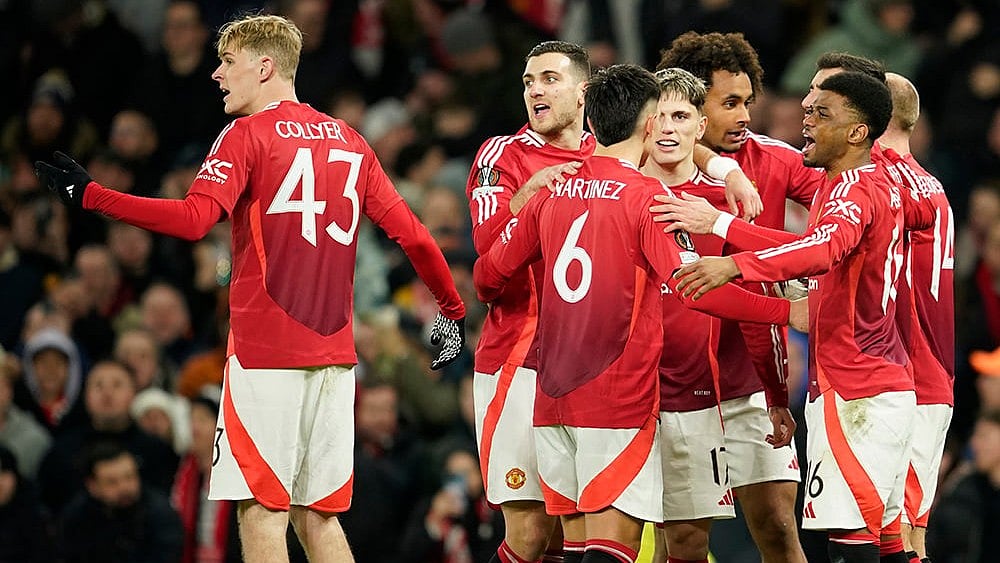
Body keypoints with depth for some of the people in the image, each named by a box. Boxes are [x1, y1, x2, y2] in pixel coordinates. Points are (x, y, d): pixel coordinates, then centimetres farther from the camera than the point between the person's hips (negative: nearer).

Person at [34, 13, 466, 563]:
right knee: (317, 513, 11)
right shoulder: (349, 141, 15)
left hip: (264, 352, -7)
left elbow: (194, 219, -20)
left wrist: (88, 194, -18)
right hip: (334, 353, 7)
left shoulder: (248, 135, -5)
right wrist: (453, 309, 27)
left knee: (262, 509, -5)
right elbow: (411, 233, 15)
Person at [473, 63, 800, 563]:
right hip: (620, 404, -6)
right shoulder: (647, 197, -8)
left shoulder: (554, 194, 10)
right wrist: (789, 311, -15)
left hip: (554, 403, 7)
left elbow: (489, 275, 19)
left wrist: (490, 296, 43)